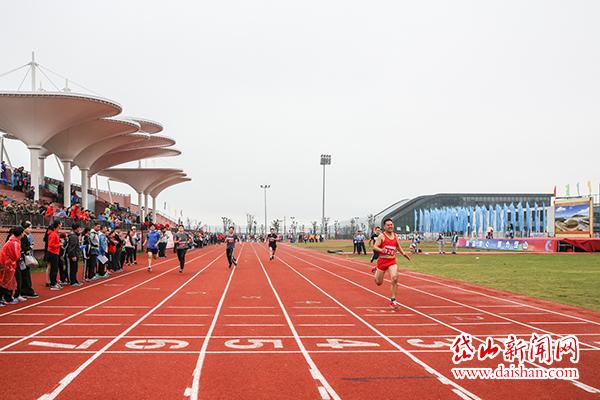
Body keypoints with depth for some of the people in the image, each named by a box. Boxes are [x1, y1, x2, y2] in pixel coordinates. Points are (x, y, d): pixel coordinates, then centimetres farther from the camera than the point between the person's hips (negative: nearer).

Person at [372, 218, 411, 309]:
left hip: (392, 262, 3)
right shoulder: (382, 236, -9)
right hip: (382, 261, -3)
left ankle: (393, 300, -12)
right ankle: (376, 272, 49)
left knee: (395, 279, -21)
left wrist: (404, 254, 17)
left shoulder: (395, 236, 7)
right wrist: (381, 250, -35)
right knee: (379, 283, 10)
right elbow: (375, 247, -16)